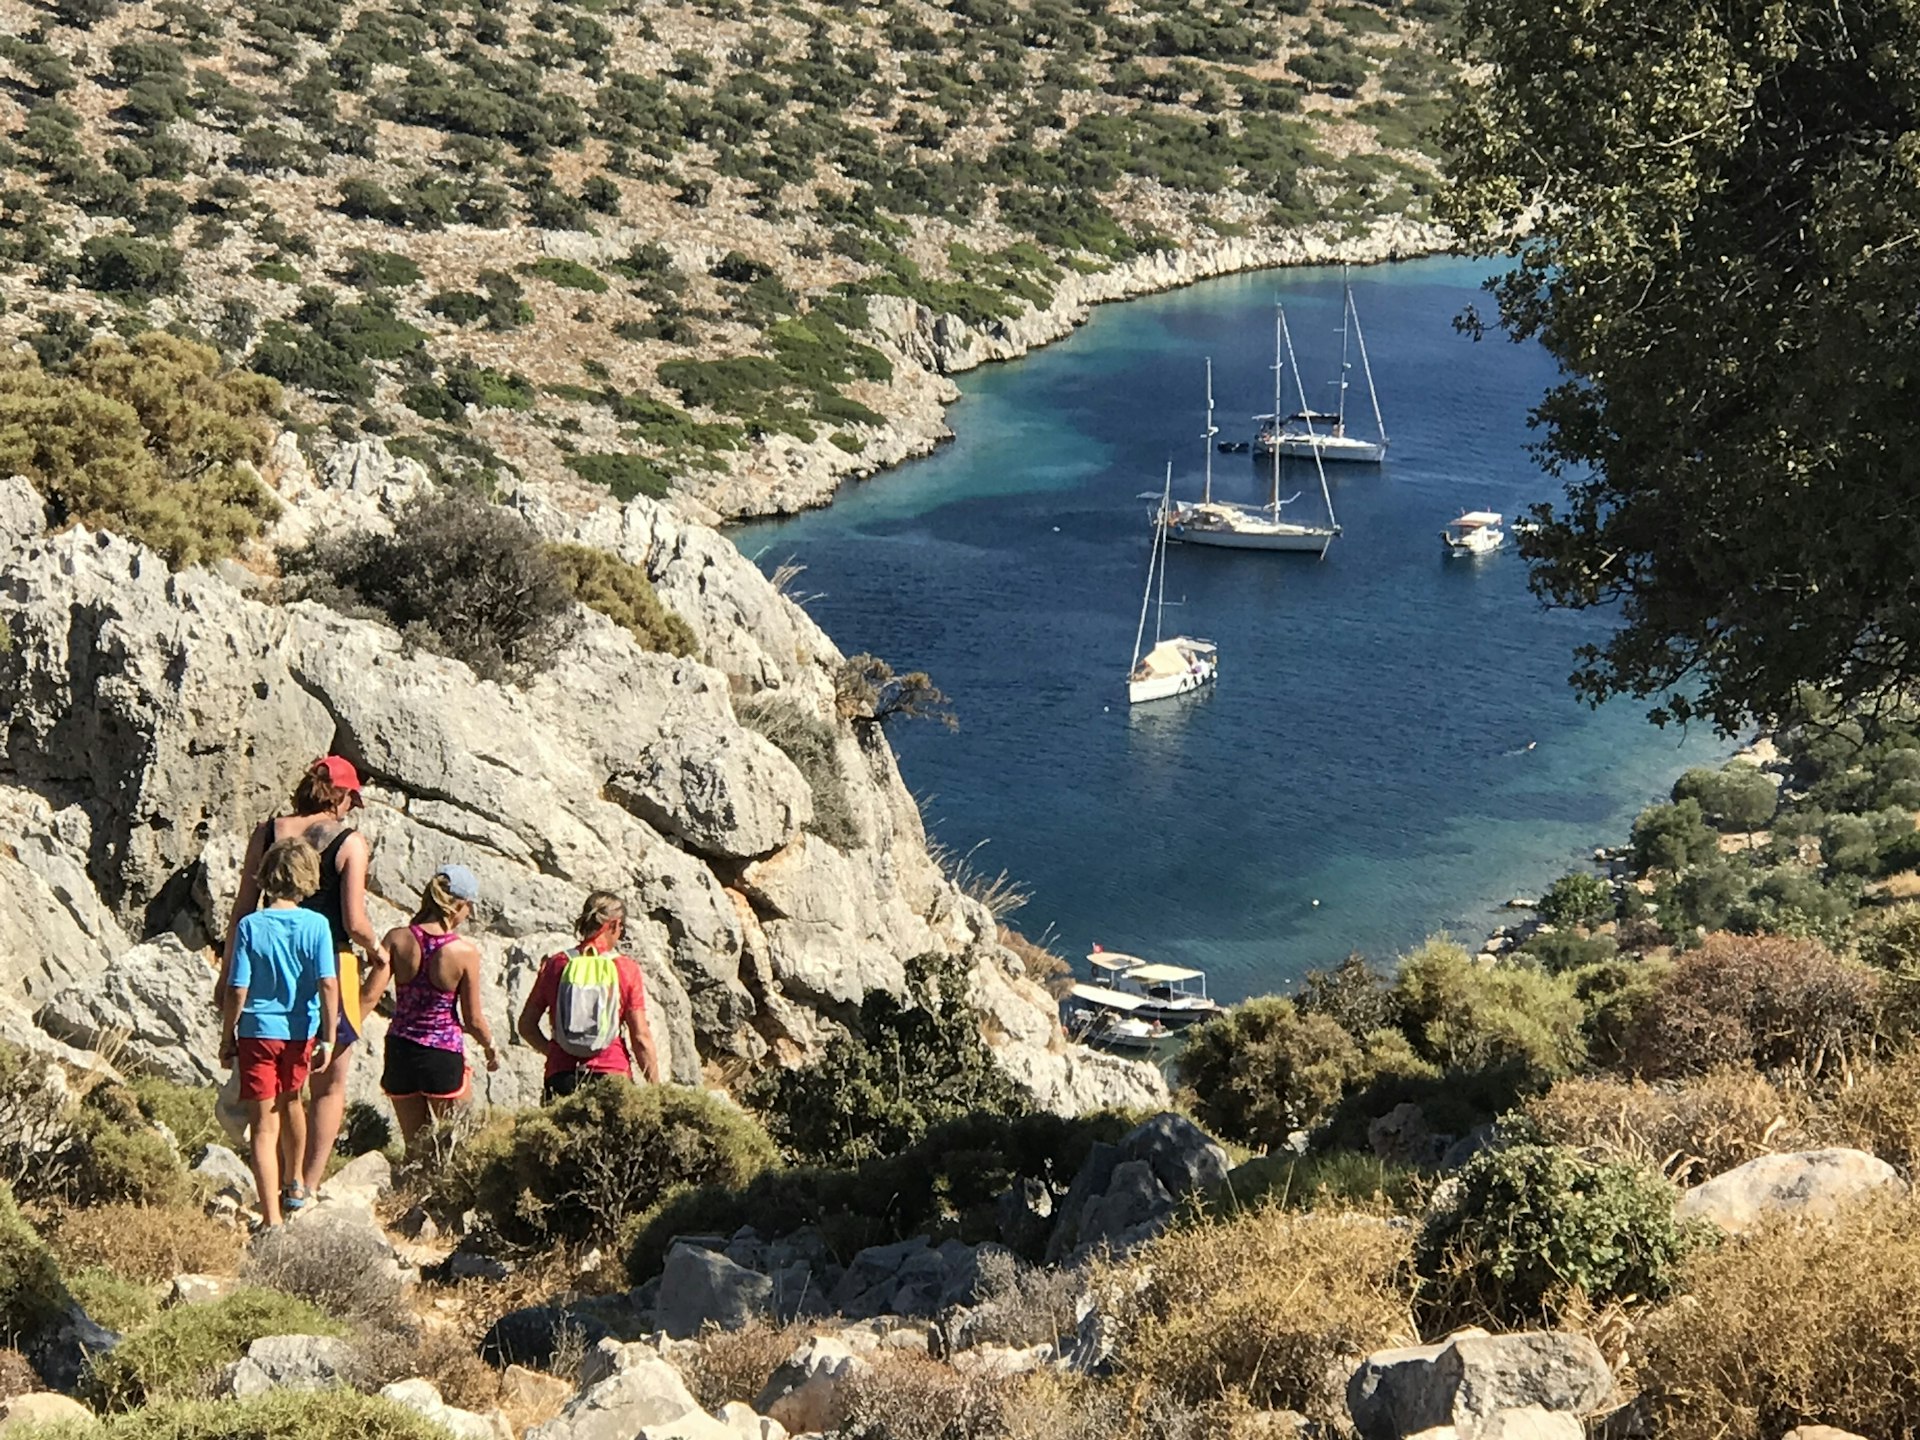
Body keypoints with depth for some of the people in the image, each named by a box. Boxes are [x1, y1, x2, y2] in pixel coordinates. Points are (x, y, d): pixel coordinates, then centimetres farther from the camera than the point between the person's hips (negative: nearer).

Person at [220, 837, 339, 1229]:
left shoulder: (250, 926, -10)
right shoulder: (316, 925, -8)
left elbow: (237, 992, -9)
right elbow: (328, 984, -12)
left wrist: (226, 1038, 2)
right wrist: (328, 1038, -8)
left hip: (258, 1032, -2)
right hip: (301, 1032, 2)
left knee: (264, 1124, -2)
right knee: (290, 1100, 28)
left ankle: (272, 1219, -9)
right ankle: (294, 1183, 49)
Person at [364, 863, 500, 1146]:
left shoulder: (397, 938, -7)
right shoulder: (465, 951, -13)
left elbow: (370, 995, -11)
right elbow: (473, 1019, -6)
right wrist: (491, 1048, 13)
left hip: (400, 1051, 3)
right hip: (444, 1054, -3)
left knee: (414, 1145, 17)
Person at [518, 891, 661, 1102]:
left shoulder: (555, 965, 6)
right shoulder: (627, 968, 0)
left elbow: (526, 1026, 11)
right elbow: (641, 1038, -1)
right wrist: (656, 1090, 5)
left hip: (561, 1077, 2)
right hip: (611, 1075, -2)